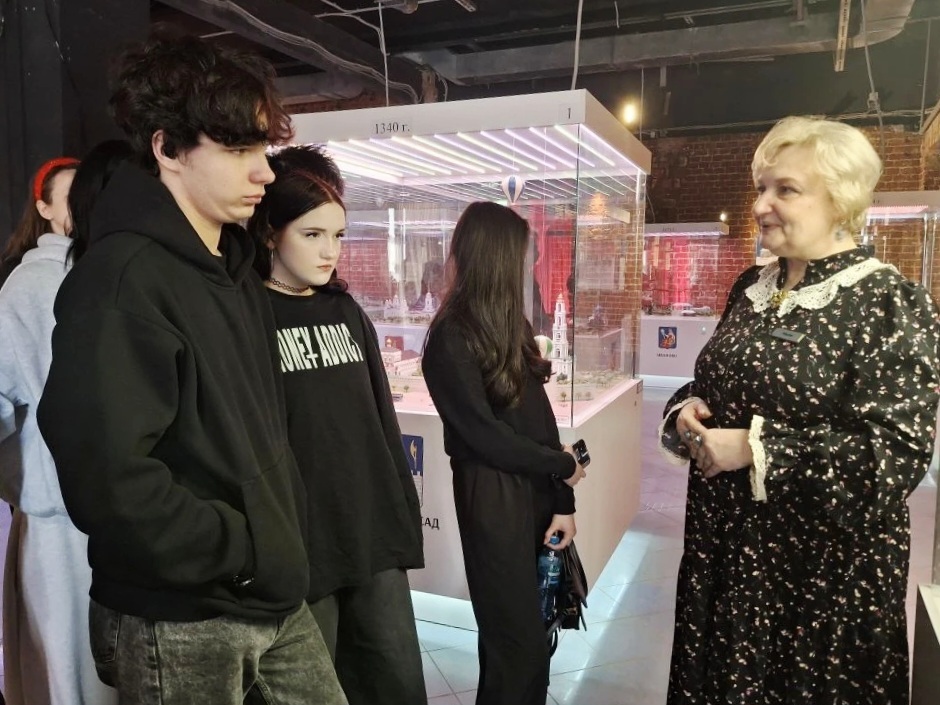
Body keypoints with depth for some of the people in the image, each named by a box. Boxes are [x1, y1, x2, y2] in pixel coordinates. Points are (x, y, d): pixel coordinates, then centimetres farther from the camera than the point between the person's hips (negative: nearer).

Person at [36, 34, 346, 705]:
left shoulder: (236, 270, 9)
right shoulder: (121, 279, -18)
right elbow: (106, 478, -27)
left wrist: (284, 535, 9)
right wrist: (242, 547, -16)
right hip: (178, 624, -7)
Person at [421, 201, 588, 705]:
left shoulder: (509, 325, 9)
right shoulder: (450, 340, -14)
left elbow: (541, 417, 6)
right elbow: (483, 434, -15)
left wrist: (562, 501, 3)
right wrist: (563, 467, -4)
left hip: (535, 490, 7)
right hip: (492, 497, -7)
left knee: (530, 632, 17)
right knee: (518, 639, 6)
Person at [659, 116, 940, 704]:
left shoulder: (890, 302, -13)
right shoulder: (752, 288, 7)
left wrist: (755, 449, -23)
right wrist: (688, 412, -6)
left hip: (825, 564, -6)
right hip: (724, 544, 6)